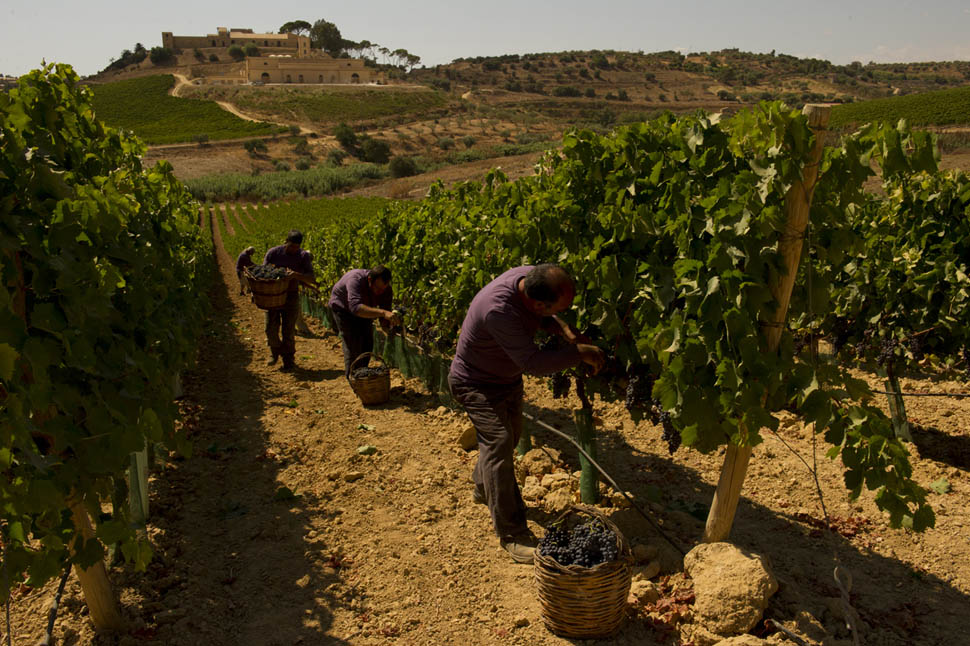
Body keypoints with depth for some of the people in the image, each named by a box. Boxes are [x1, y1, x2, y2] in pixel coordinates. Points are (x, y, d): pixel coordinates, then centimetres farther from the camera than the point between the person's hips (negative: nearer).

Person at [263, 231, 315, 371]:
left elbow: (311, 278, -14)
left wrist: (296, 275, -33)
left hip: (291, 297, -1)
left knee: (288, 331, 0)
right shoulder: (273, 253, -5)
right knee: (271, 329, 0)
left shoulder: (303, 255, -7)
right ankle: (275, 351, 30)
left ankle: (288, 361, 15)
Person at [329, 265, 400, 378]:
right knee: (353, 345, -13)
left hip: (363, 310, 5)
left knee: (367, 344, 5)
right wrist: (383, 313, -68)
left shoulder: (386, 290, -25)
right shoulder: (355, 280, -43)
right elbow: (356, 307, -58)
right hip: (343, 308, -5)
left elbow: (384, 319, -21)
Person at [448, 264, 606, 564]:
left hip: (508, 378, 9)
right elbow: (533, 362, -38)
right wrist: (580, 353, -31)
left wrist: (563, 328, -14)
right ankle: (512, 534, -7)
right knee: (498, 442, -16)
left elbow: (537, 317, 4)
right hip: (476, 384, -9)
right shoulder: (498, 309, -43)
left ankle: (483, 489, 48)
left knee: (511, 435, 23)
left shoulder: (529, 277, -19)